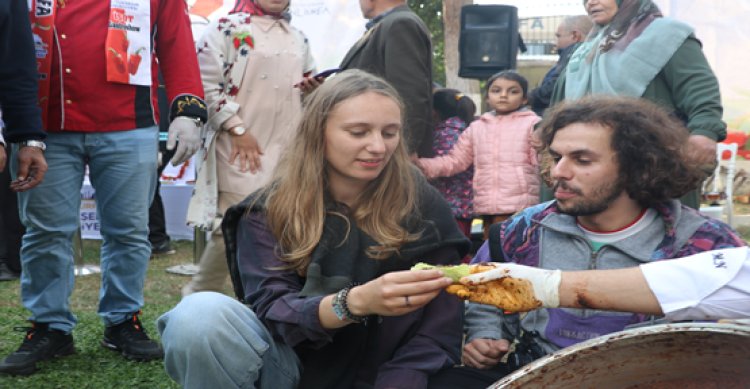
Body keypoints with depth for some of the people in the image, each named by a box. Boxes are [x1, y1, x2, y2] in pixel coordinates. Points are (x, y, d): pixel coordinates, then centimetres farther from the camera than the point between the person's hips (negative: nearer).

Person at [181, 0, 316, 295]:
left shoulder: (298, 39, 18)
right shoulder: (227, 28, -1)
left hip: (288, 150, 6)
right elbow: (206, 84, -9)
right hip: (241, 149, -6)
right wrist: (237, 129, -14)